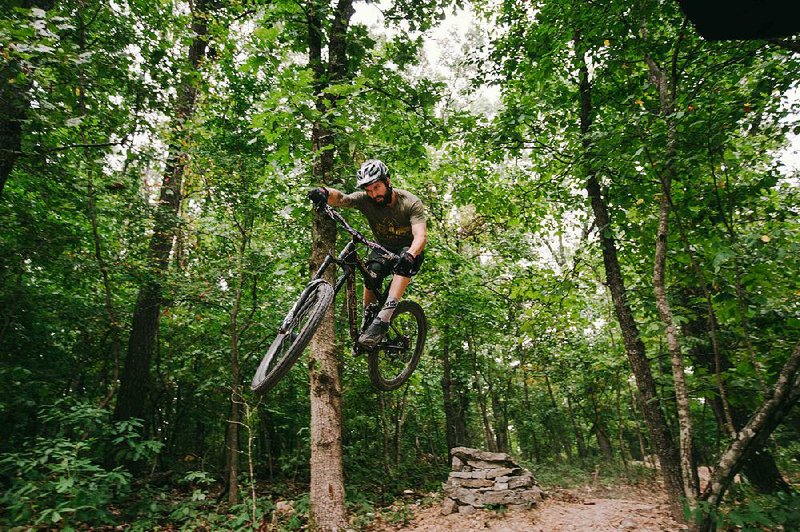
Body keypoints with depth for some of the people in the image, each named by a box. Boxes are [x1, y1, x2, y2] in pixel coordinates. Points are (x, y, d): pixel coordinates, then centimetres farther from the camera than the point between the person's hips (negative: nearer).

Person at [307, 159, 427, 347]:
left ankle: (383, 318, -42)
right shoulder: (365, 199, -16)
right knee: (372, 272, -28)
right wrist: (325, 192, -55)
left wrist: (410, 255, -55)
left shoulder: (411, 203, -22)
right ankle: (366, 322, -8)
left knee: (404, 264, -36)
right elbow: (341, 199, -32)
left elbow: (421, 235, -35)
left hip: (409, 250, -2)